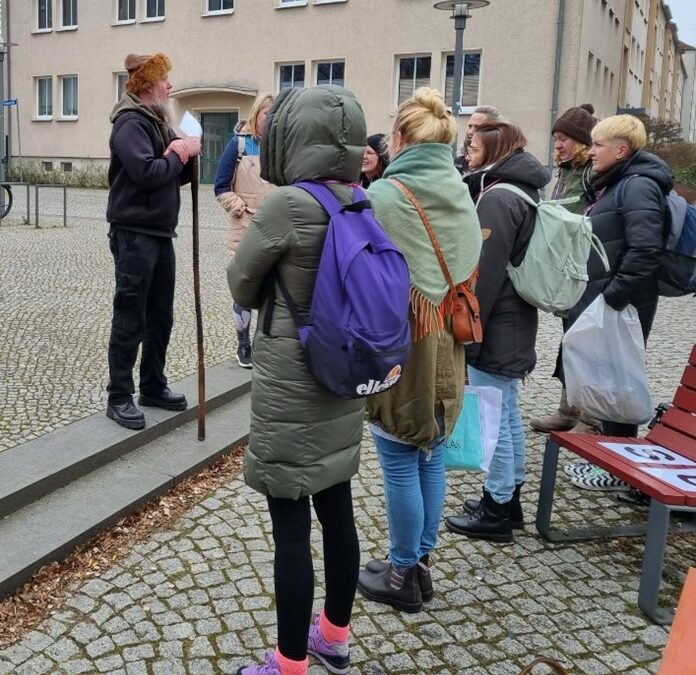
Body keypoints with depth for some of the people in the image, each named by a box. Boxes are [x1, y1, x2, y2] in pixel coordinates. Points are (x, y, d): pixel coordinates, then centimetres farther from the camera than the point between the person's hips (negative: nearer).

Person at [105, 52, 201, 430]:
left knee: (160, 315, 14)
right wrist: (180, 155, -12)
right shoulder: (130, 123, -12)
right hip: (134, 234, -9)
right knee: (130, 317, -4)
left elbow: (181, 175, 15)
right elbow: (146, 172, -26)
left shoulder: (158, 123, 17)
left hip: (161, 233, 9)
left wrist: (186, 156, -6)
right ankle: (119, 398, 4)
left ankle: (153, 386, 25)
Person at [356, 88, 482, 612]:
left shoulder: (383, 198, -16)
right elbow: (471, 274, 9)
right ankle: (421, 561, 31)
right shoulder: (462, 196, 2)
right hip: (444, 352, 6)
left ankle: (403, 575, 20)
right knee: (432, 458, 16)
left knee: (400, 464, 6)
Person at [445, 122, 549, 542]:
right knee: (509, 415, 16)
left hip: (494, 329, -10)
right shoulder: (522, 193, 14)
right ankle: (509, 501, 28)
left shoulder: (498, 198, -16)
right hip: (514, 326, 10)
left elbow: (485, 276, -21)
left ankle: (496, 512, 10)